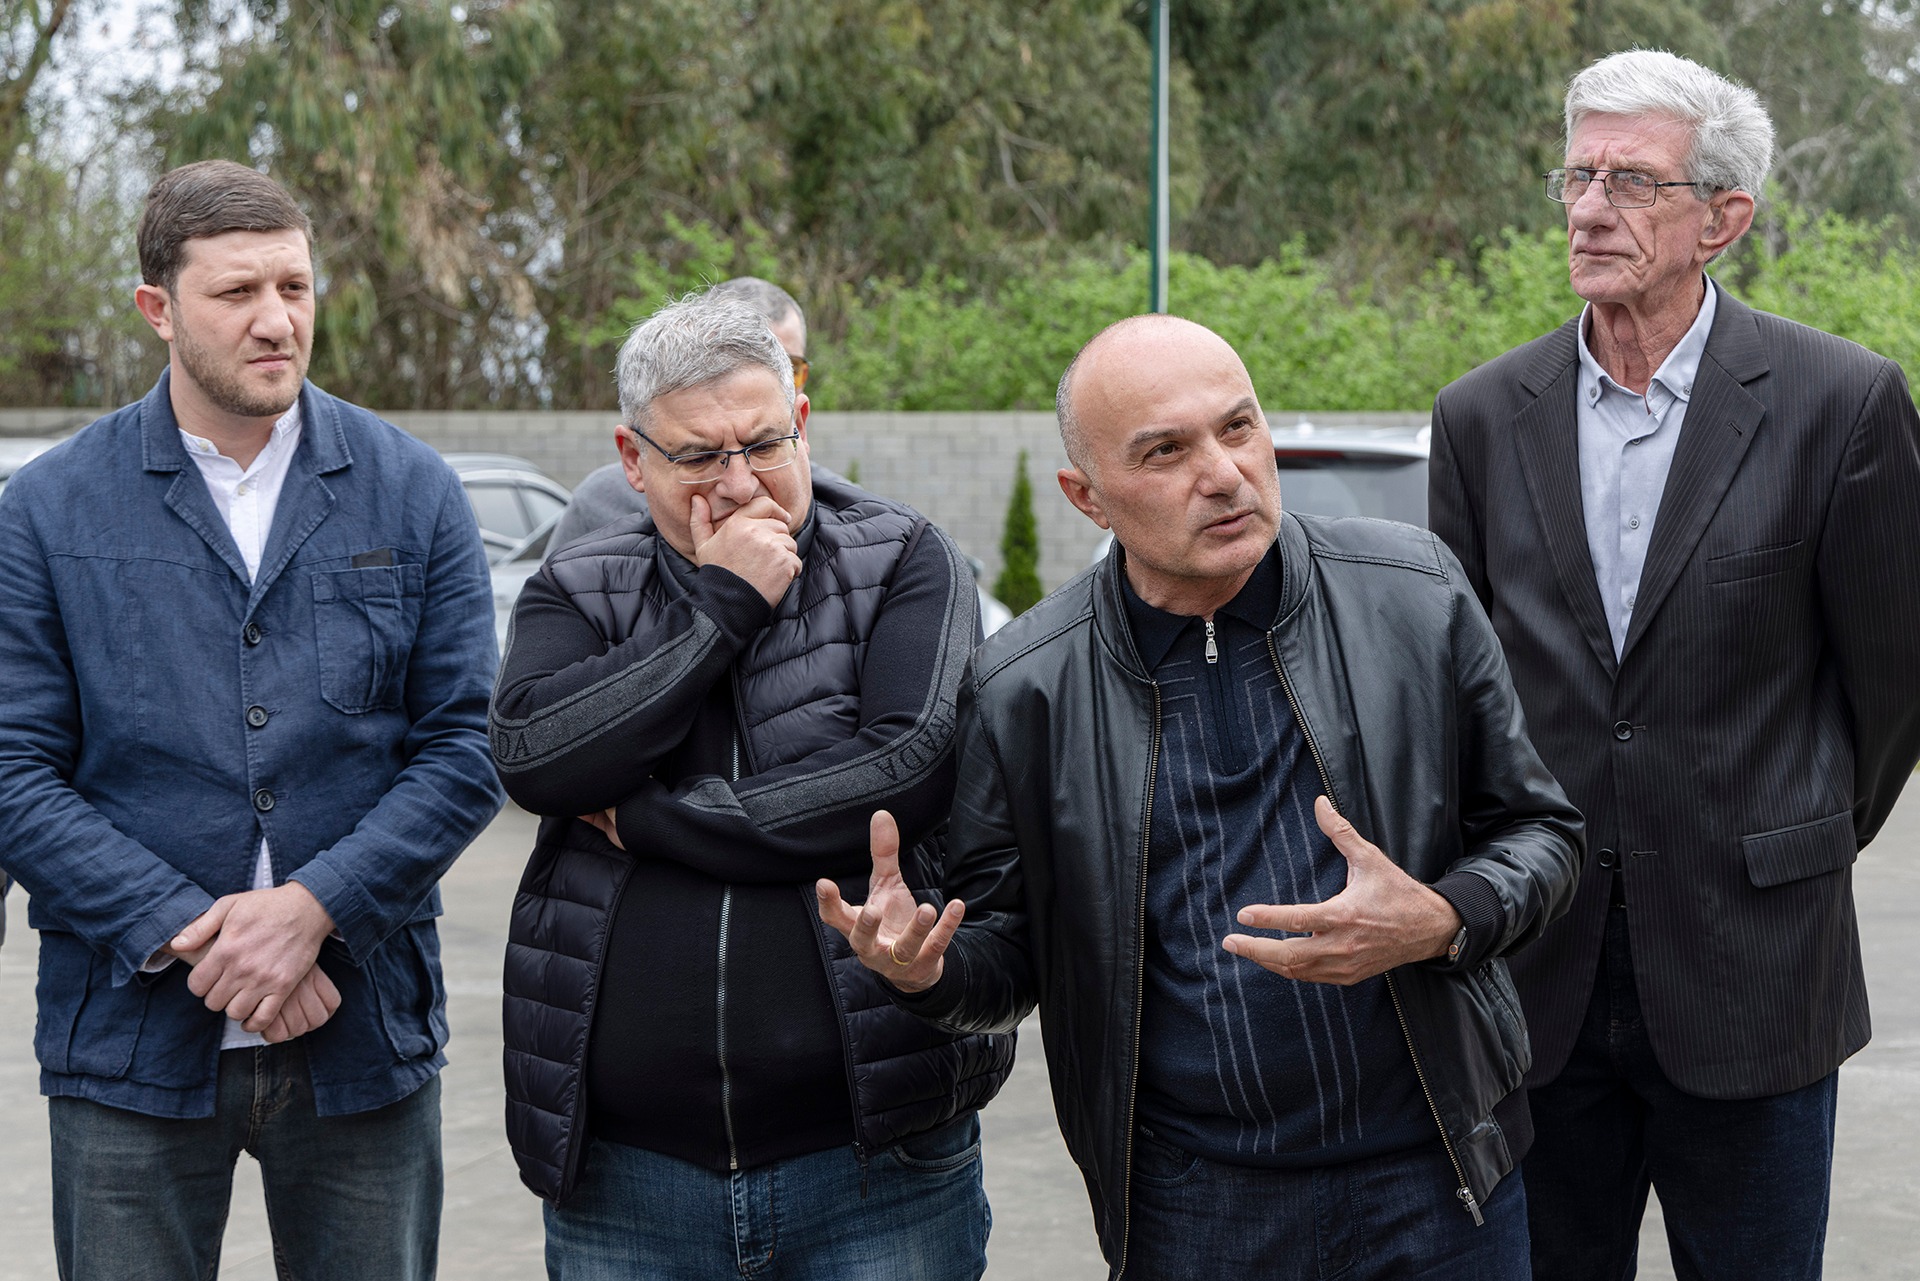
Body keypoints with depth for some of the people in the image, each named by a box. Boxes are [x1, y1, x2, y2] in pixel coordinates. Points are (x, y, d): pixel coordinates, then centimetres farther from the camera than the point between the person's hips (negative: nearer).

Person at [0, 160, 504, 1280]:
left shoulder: (414, 495, 3)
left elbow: (466, 746, -1)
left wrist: (313, 909, -14)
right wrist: (187, 936, -15)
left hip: (366, 1037, 1)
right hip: (134, 1045, -1)